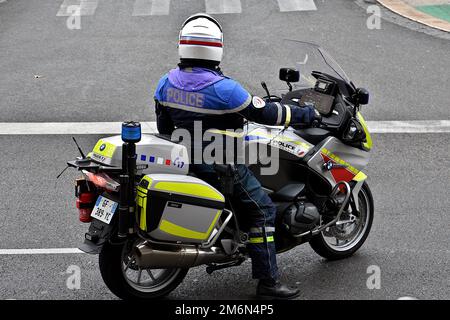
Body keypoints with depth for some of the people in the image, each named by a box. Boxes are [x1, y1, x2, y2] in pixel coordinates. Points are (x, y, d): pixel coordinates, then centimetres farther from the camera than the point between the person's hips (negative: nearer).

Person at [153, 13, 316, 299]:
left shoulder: (167, 83, -3)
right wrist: (306, 114, -4)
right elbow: (264, 113, -17)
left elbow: (164, 126, 8)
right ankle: (268, 282, -2)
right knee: (263, 211, 0)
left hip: (185, 158, 8)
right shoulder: (222, 88, -23)